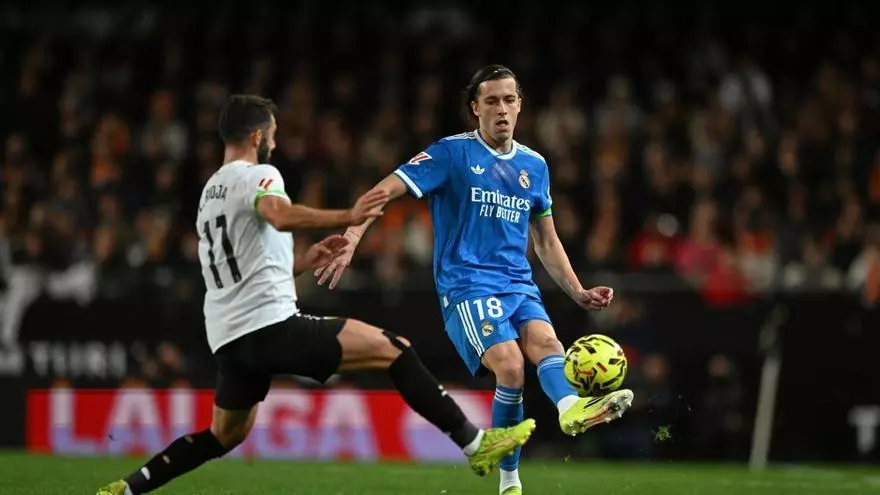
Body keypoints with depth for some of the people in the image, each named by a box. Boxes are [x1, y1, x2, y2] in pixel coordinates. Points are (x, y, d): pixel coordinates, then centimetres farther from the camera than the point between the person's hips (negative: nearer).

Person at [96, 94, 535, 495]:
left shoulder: (210, 192, 24)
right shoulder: (256, 175, -4)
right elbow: (282, 216, -28)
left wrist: (301, 263, 27)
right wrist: (347, 218, -34)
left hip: (229, 337, 9)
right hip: (270, 324, -9)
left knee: (226, 435, 25)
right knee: (393, 350, -8)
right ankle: (474, 443, -14)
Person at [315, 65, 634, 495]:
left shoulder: (534, 165, 15)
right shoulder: (452, 153, -2)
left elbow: (546, 242, 25)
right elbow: (385, 191, -7)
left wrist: (578, 293, 15)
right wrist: (349, 241, -21)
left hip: (519, 284, 4)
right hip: (467, 286, -4)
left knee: (545, 340, -28)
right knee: (510, 366, -26)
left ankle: (572, 406, -52)